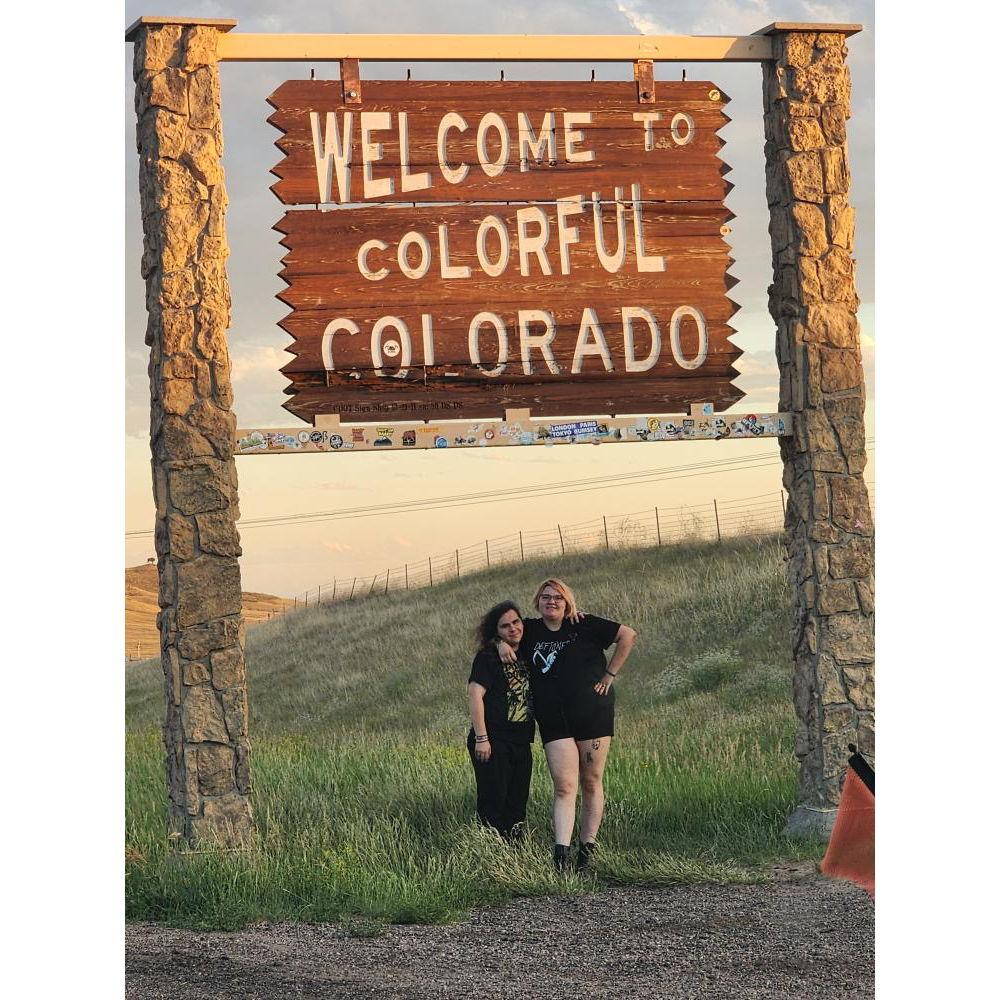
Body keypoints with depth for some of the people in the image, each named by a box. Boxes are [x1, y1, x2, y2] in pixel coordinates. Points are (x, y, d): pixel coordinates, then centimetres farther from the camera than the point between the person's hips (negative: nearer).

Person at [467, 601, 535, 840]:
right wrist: (481, 738, -19)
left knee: (517, 802, 9)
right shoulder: (487, 657, -7)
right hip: (493, 741, -7)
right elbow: (475, 695, -13)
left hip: (521, 742, 7)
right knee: (493, 800, -9)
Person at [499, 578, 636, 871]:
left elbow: (627, 635, -2)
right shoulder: (530, 631, 8)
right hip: (554, 722, 2)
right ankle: (561, 855, -20)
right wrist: (502, 644, 1)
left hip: (593, 713, -2)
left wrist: (610, 674, -4)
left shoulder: (584, 625, -1)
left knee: (591, 783, 4)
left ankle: (587, 847, 11)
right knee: (564, 786, -10)